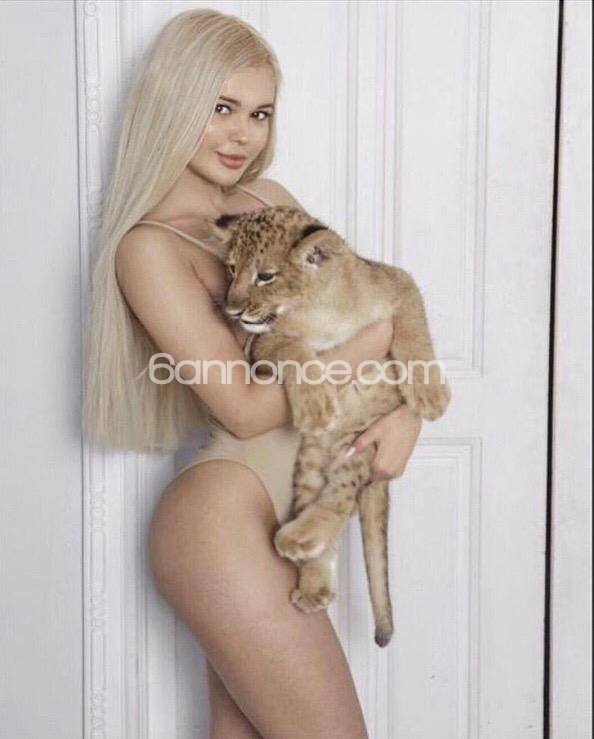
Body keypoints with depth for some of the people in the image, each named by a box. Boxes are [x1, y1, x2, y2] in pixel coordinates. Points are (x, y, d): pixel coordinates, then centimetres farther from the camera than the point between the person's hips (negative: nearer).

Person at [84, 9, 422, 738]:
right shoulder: (149, 247, -12)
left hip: (267, 522, 7)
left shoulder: (267, 200, 10)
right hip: (223, 522, -7)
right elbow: (248, 407, -16)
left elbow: (369, 295, 11)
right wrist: (377, 339, -11)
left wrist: (404, 407, -7)